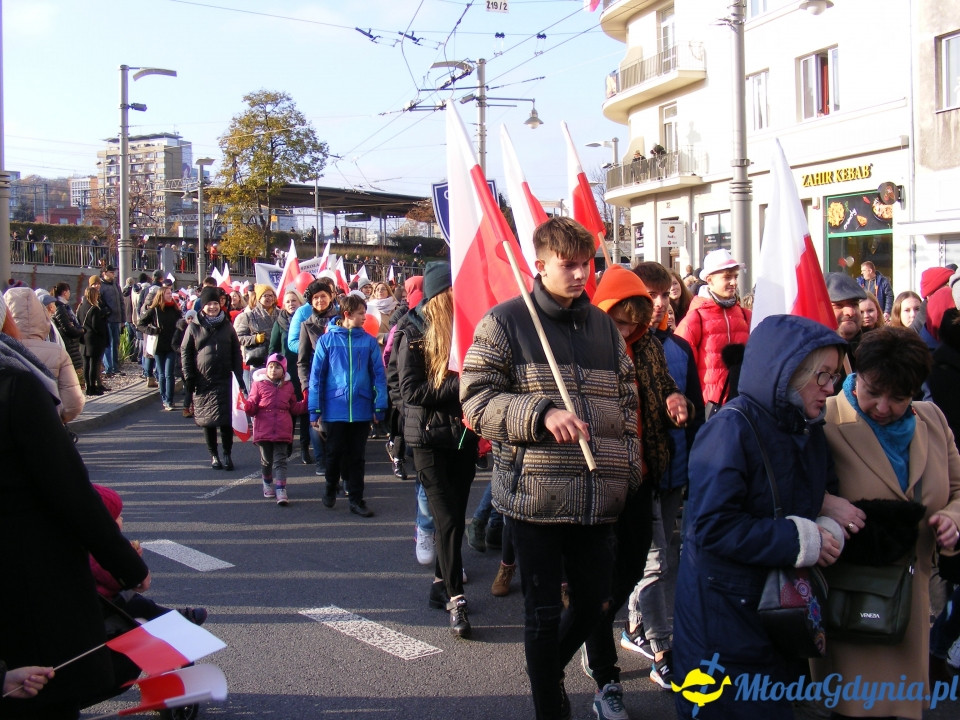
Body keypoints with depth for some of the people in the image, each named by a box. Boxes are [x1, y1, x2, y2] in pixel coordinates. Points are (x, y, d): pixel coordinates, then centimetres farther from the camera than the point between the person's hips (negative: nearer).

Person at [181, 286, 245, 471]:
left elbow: (236, 353, 10)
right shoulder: (194, 327, 4)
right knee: (207, 421, 5)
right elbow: (185, 353, 4)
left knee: (226, 420, -5)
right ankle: (213, 455, 15)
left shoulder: (227, 327, 8)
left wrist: (239, 377, 3)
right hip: (202, 382, 0)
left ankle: (227, 454, 5)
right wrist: (188, 379, -3)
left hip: (224, 381, 0)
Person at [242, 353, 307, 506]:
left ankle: (281, 490, -8)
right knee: (266, 460, 11)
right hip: (263, 429, 0)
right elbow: (253, 406, 0)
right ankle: (267, 484, 33)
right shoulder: (259, 384, 2)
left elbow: (294, 408, 15)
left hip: (282, 430, 1)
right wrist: (246, 406, -22)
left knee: (280, 461, -4)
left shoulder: (288, 386, 9)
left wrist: (306, 402, 0)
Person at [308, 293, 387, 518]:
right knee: (335, 454, 12)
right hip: (334, 409, -1)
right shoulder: (327, 340, -3)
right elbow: (317, 375, -1)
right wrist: (315, 410, -4)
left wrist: (380, 406, -5)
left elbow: (378, 374, 2)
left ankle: (356, 499, 18)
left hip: (361, 409, 1)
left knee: (357, 457, 9)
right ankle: (330, 489, 36)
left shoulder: (369, 341, 0)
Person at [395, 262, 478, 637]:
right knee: (447, 518, -8)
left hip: (463, 435, 5)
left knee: (455, 516, 10)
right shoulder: (414, 335, -7)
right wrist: (458, 386, -19)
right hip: (429, 437, -5)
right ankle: (455, 601, -4)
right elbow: (411, 390, -14)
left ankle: (441, 585, 24)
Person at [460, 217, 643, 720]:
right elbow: (475, 401, -8)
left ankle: (549, 669, 40)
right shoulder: (505, 323, -2)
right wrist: (541, 413, -21)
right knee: (544, 611, 4)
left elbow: (626, 403, 19)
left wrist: (629, 470, 11)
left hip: (597, 500, 5)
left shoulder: (604, 326, 14)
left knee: (593, 603, 13)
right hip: (535, 495, -5)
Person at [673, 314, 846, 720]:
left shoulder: (810, 431, 7)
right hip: (724, 609, -8)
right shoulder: (732, 429, -19)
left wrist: (829, 530, -6)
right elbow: (712, 526, -26)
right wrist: (800, 542, -22)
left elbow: (822, 500, 18)